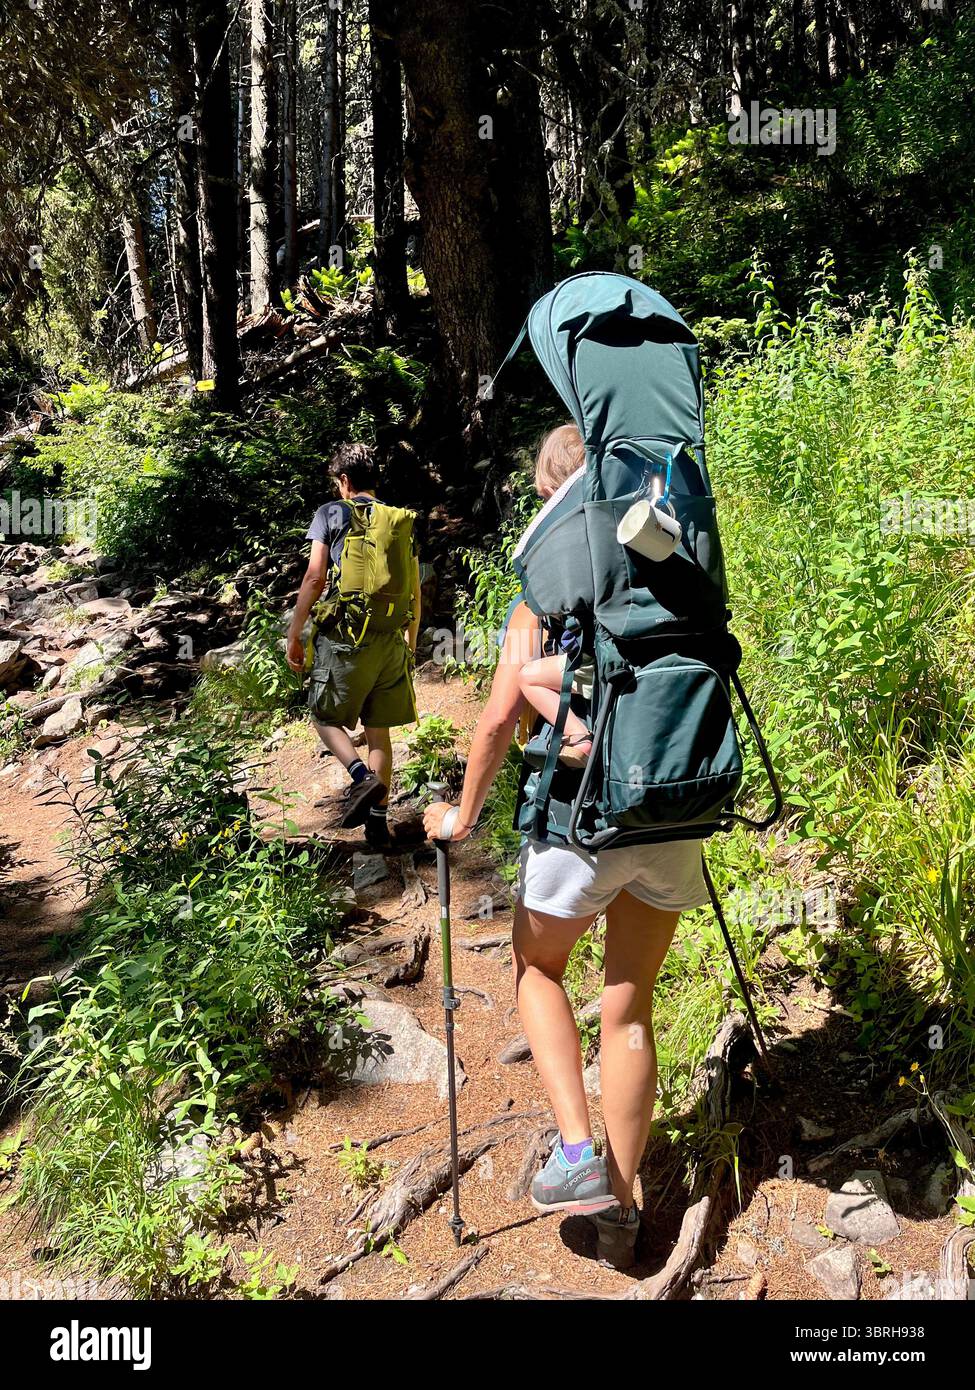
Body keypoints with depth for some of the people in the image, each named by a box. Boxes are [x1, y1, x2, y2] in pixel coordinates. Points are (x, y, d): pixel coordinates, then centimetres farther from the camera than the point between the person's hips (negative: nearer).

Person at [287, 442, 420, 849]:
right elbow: (415, 589, 11)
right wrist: (411, 642, 22)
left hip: (345, 636, -4)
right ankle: (378, 822, 12)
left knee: (325, 716, 12)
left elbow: (314, 578, -8)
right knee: (378, 730, 12)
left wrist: (294, 636, -1)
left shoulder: (331, 514, -1)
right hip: (391, 640, 4)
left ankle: (362, 775, -14)